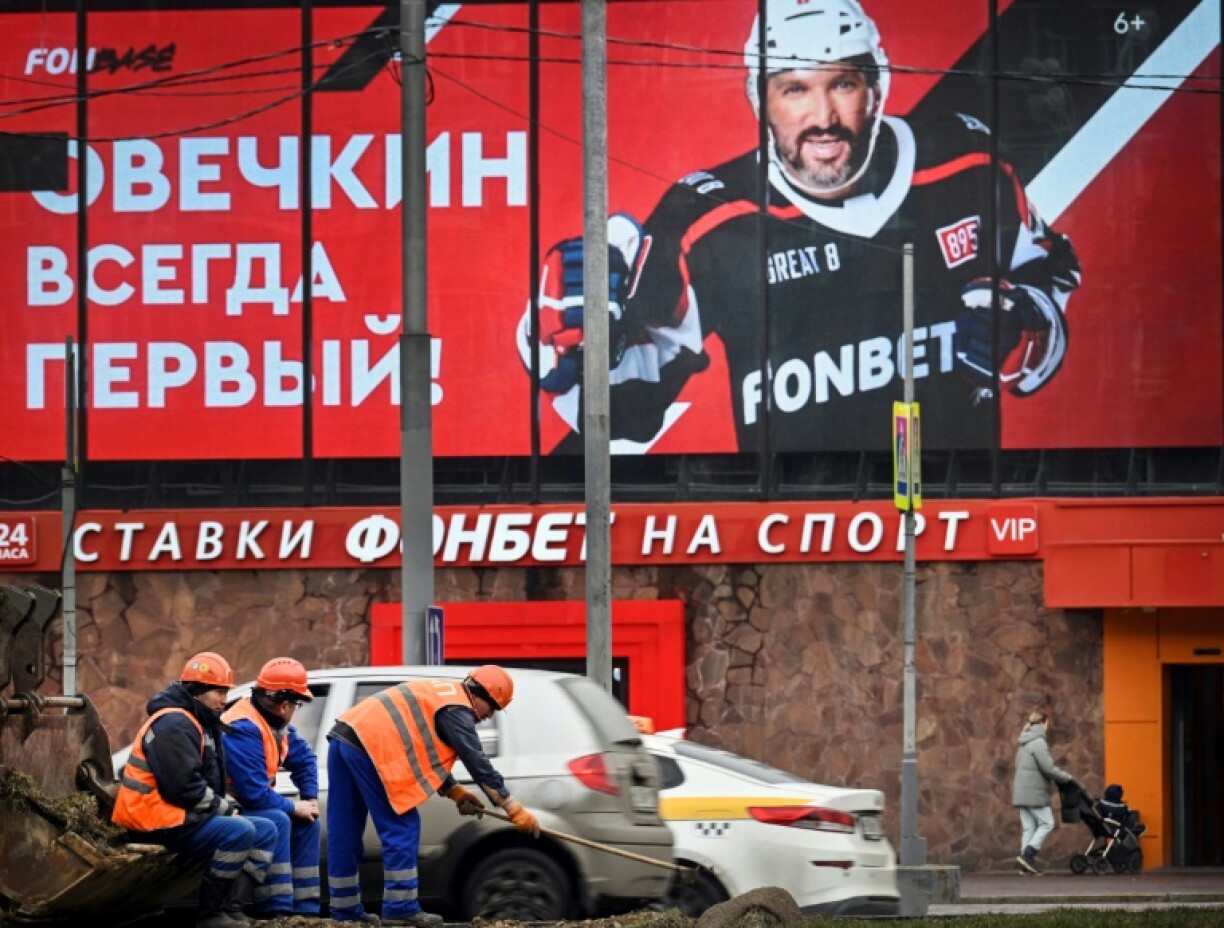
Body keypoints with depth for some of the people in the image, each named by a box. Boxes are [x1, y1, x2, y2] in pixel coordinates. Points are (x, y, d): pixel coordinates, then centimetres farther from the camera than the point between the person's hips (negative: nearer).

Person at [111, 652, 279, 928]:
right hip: (163, 823, -11)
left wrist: (229, 807, 5)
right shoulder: (174, 724, -16)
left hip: (188, 816, 11)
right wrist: (226, 811, -14)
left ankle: (230, 906, -4)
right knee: (240, 831, -28)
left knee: (266, 831, 6)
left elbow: (212, 781, 24)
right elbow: (184, 786, -24)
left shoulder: (204, 724, 19)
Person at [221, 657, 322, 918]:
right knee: (277, 820, -31)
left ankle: (305, 907, 0)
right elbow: (253, 793, -30)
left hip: (248, 805, 10)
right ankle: (276, 909, -32)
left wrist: (310, 799, 0)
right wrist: (294, 807, -17)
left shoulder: (275, 723, 5)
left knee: (307, 823, 2)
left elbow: (304, 759, 16)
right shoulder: (244, 728, -27)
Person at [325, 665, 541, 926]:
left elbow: (428, 754, 29)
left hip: (343, 736, 10)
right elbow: (479, 765, -6)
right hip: (370, 745, -10)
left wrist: (454, 792, 21)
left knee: (345, 833, 12)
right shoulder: (457, 711, -4)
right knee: (401, 828, -3)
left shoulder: (440, 693, 26)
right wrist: (515, 810, -3)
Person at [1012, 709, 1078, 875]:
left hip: (1021, 792, 9)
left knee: (1029, 827, 8)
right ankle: (1028, 855, -12)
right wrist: (1069, 778, -7)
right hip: (1035, 793, -8)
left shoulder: (1023, 743, 16)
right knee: (1046, 824, -1)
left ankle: (1026, 861, 4)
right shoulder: (1038, 742, -13)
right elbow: (1048, 768, -18)